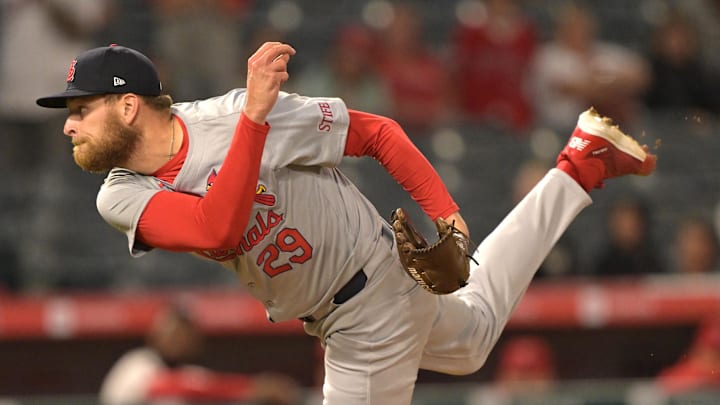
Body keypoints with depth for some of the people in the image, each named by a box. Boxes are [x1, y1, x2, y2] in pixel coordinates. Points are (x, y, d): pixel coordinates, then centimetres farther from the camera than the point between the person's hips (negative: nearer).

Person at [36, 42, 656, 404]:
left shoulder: (232, 118, -29)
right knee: (472, 336, 31)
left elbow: (377, 132, -18)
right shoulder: (122, 200, -16)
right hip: (324, 313, 7)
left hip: (375, 290, -7)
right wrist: (255, 114, -46)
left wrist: (446, 214, -24)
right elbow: (217, 231, -36)